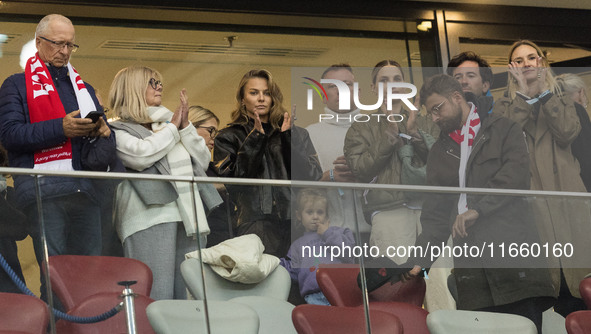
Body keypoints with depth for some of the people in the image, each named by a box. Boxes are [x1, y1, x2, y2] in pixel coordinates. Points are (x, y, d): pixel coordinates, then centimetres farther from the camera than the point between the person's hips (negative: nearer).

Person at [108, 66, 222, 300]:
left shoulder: (166, 121, 25)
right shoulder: (119, 131, 7)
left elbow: (203, 162, 20)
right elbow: (140, 155, -13)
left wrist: (185, 127, 7)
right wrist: (172, 128, 1)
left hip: (189, 218, 6)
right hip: (150, 218, -6)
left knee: (189, 296, 1)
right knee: (156, 297, -14)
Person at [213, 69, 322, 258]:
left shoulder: (297, 134, 19)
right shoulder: (229, 137, 14)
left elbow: (313, 177, 6)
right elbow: (232, 180, -3)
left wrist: (288, 138, -1)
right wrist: (255, 139, -6)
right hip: (256, 223, -2)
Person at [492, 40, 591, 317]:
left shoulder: (561, 102, 19)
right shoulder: (504, 106, 15)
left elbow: (568, 133, -3)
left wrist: (543, 91, -2)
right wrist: (524, 95, -4)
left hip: (564, 194, 1)